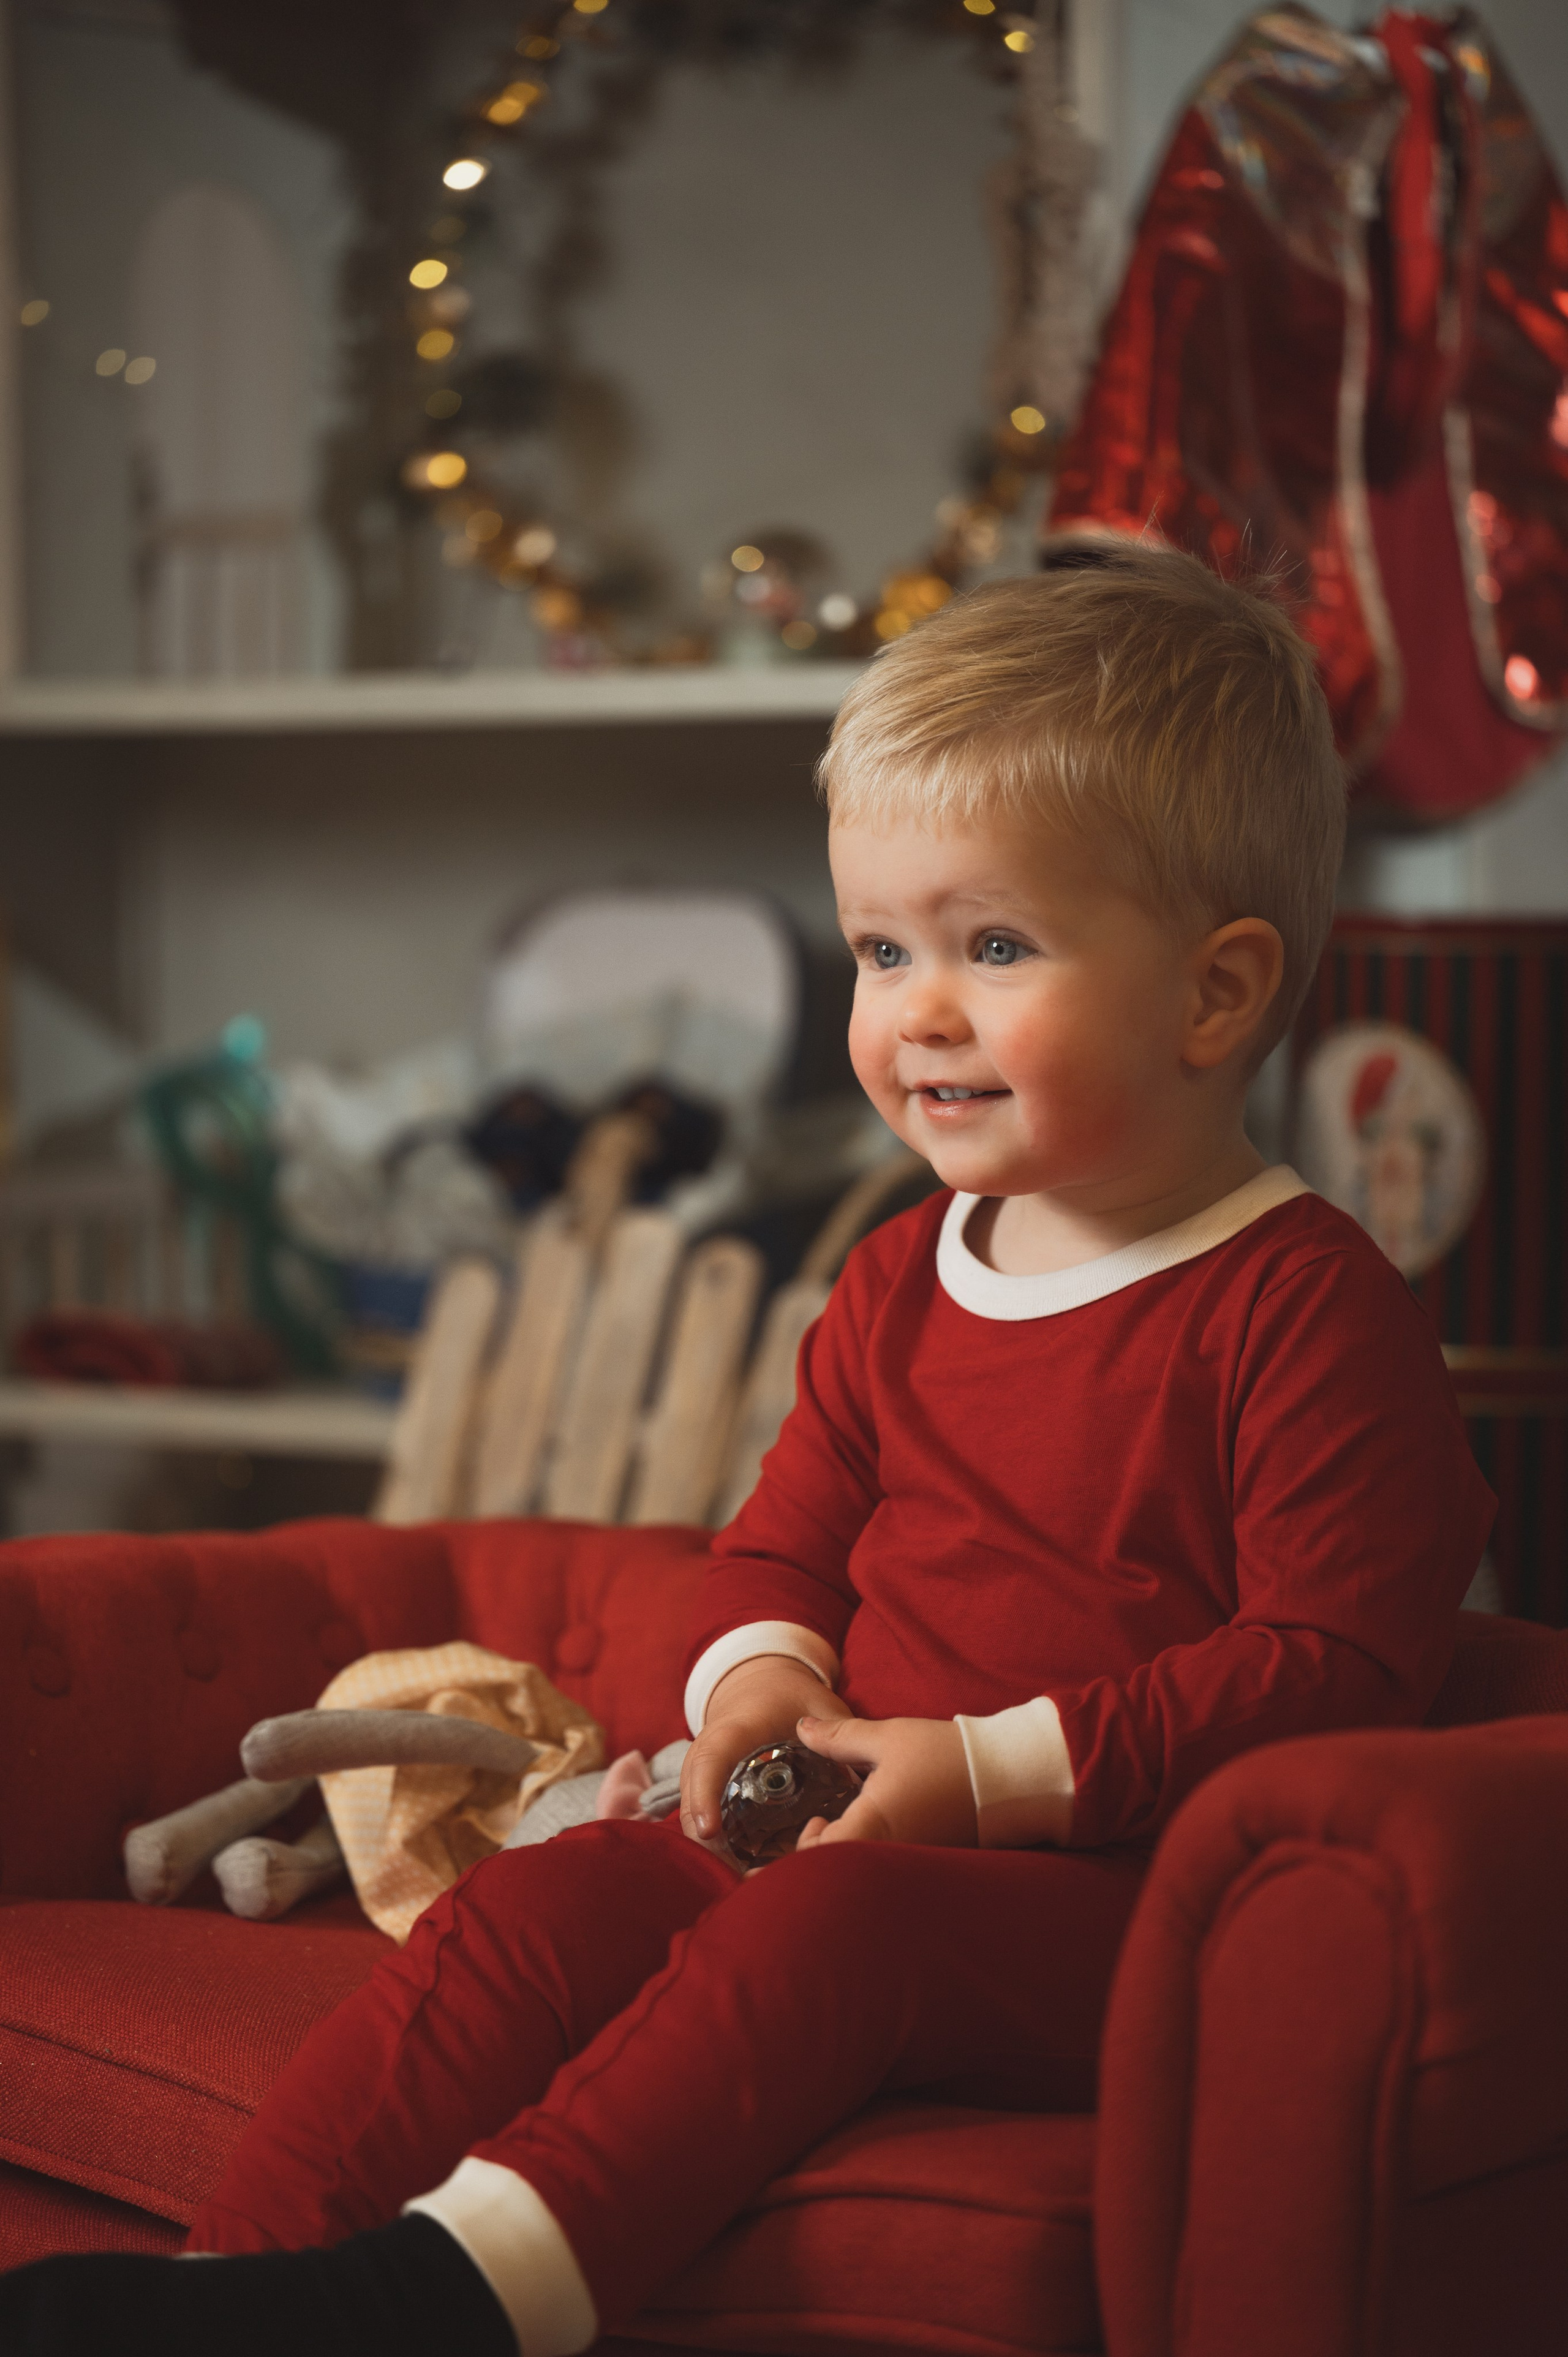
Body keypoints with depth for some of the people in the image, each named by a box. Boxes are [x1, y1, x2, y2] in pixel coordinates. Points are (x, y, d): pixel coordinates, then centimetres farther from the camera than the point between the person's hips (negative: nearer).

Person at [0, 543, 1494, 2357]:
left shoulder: (1306, 1310, -8)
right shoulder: (896, 1285, 15)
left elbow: (1341, 1659, -14)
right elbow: (787, 1534, 25)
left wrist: (1000, 1768, -19)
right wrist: (759, 1672, -1)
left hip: (1134, 1898, -7)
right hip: (866, 1819, 7)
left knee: (824, 1925, -34)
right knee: (554, 1893, -16)